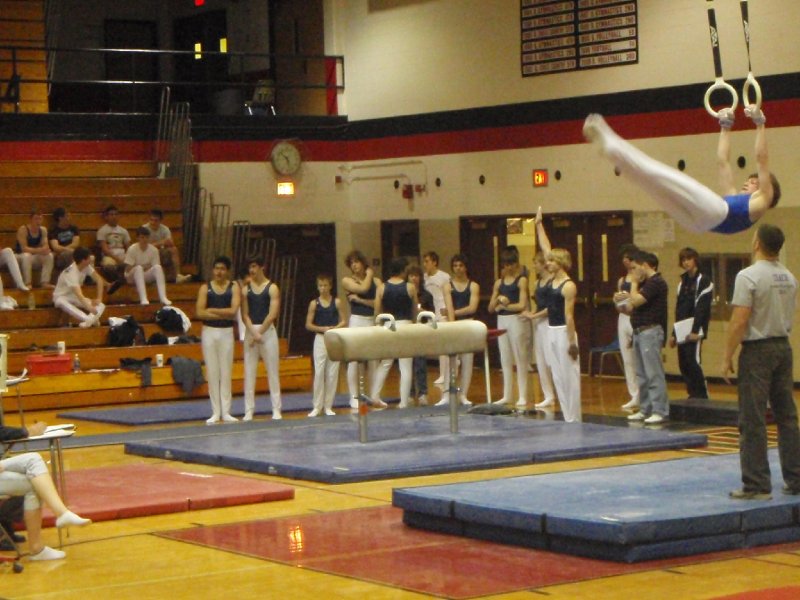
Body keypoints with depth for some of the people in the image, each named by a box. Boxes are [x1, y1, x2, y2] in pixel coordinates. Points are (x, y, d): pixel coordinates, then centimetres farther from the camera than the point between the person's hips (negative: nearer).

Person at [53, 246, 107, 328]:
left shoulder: (86, 266, -9)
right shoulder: (71, 273, -31)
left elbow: (99, 280, -3)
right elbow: (79, 294, -42)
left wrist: (99, 299, -14)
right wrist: (89, 308, -54)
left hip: (74, 297, 7)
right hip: (62, 297, -7)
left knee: (101, 305, -15)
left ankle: (90, 319, -47)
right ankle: (89, 319, -63)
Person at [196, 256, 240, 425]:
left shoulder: (233, 287, 1)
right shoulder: (205, 288, 2)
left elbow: (233, 310, -13)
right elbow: (200, 313, -10)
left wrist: (211, 310, -11)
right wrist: (224, 314, -13)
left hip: (226, 332, 0)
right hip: (209, 331, 0)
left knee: (226, 372, 1)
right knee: (212, 373, 2)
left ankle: (226, 412, 5)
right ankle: (216, 412, 6)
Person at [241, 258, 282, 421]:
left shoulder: (272, 288, -1)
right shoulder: (246, 290, 7)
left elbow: (272, 314, -9)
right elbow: (245, 315, 1)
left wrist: (260, 333, -14)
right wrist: (254, 333, -14)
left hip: (268, 330, -3)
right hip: (250, 331, 3)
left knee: (273, 371, 0)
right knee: (249, 372, 1)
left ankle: (276, 409, 3)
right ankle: (249, 410, 3)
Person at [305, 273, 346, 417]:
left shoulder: (337, 302, 2)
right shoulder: (314, 304, 2)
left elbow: (344, 321, 2)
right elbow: (308, 325, 1)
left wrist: (334, 328, -16)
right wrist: (322, 328, -14)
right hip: (320, 339, -1)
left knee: (332, 373, 2)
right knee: (319, 373, -5)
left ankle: (328, 406, 10)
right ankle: (317, 407, 0)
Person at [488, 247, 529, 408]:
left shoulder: (521, 280, -2)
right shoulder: (499, 283, 13)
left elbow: (522, 305, -11)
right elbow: (491, 308, 11)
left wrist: (503, 305, -5)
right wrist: (498, 299, -8)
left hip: (516, 320, -6)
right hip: (501, 321, 6)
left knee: (520, 359, -3)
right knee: (505, 360, 8)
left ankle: (523, 396, -1)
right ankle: (507, 396, 13)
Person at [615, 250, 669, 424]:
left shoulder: (656, 282, -15)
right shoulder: (646, 283, 16)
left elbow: (635, 301, -21)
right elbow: (633, 307, 20)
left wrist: (634, 283, -8)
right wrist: (623, 300, 4)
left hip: (650, 331, -10)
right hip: (639, 332, 10)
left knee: (654, 374, -8)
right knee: (642, 375, 12)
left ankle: (660, 411, -6)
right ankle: (645, 409, 18)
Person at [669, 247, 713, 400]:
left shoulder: (703, 281, -5)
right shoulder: (683, 282, 19)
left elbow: (702, 307, -14)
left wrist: (695, 330, -21)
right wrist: (674, 333, 17)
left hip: (694, 330, -8)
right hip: (682, 330, 8)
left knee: (693, 361, -15)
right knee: (683, 364, 6)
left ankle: (702, 396, -11)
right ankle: (693, 395, 11)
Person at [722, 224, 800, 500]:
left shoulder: (749, 276, -15)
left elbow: (739, 321, -18)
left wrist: (727, 357, -12)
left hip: (757, 350, -7)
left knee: (753, 421, -3)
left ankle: (757, 485, -2)